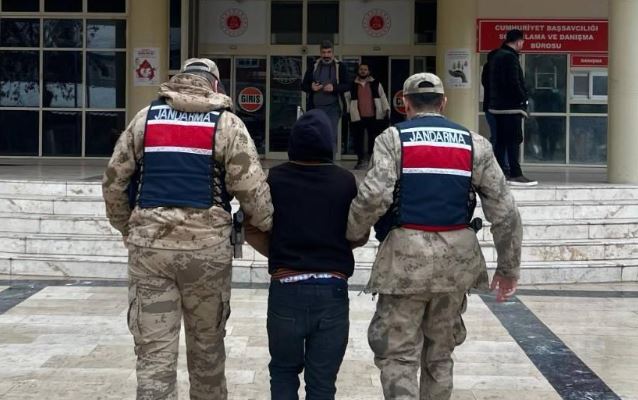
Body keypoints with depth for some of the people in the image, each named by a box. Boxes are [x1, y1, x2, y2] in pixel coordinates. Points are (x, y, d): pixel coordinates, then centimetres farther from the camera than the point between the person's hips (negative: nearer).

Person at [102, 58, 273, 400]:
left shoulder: (145, 117, 10)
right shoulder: (226, 123, 2)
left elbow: (114, 181, 11)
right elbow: (251, 188, -6)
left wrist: (127, 228, 23)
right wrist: (271, 228, 8)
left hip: (149, 244, 1)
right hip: (207, 245, -1)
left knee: (153, 351, 2)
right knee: (206, 345, 16)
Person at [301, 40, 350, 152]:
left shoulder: (340, 67, 3)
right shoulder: (313, 67, 9)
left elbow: (347, 85, -1)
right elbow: (303, 85, 12)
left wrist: (334, 88, -18)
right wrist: (311, 87, -10)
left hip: (332, 108, -2)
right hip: (315, 108, 2)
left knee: (331, 137, -5)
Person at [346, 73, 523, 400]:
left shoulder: (393, 138, -1)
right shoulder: (473, 143, 7)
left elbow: (374, 196, -16)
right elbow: (504, 211, 3)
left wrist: (351, 235, 1)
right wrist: (509, 266, 11)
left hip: (406, 253, -3)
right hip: (457, 256, 3)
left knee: (398, 355, 3)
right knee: (440, 353, 18)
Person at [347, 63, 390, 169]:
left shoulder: (376, 84, 8)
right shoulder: (352, 85, 7)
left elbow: (383, 97, 8)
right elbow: (348, 100, 12)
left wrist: (386, 110, 1)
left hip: (374, 117, 0)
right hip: (357, 117, 0)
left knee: (374, 139, 3)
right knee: (358, 140, 2)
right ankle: (361, 160, 12)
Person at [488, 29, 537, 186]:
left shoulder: (497, 56, 15)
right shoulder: (510, 57, -15)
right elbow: (514, 83, -21)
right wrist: (523, 99, -10)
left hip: (498, 105, 9)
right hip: (511, 107, -9)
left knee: (501, 140, 11)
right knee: (514, 140, -7)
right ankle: (515, 174, -8)